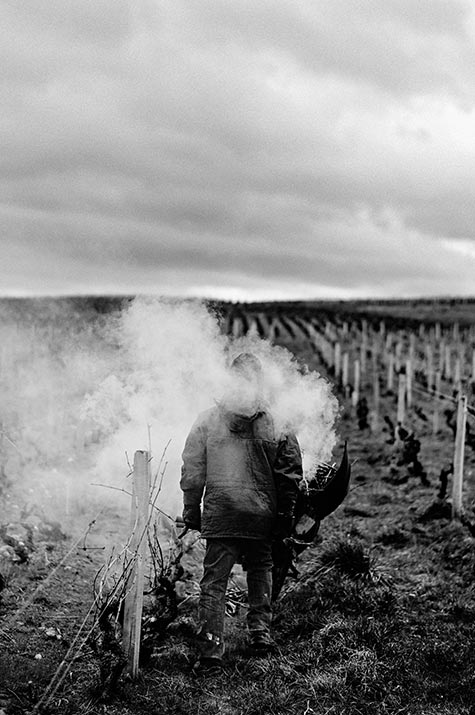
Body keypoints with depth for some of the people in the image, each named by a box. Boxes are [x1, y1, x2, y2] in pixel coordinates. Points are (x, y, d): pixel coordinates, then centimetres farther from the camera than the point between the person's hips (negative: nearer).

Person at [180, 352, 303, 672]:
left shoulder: (208, 420, -2)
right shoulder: (275, 423, -3)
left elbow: (192, 472, 0)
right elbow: (288, 475, -1)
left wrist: (192, 512, 10)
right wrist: (286, 516, 7)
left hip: (220, 515, -1)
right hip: (262, 515, 1)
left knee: (215, 581, 3)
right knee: (261, 570, 21)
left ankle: (211, 649, -1)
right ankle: (261, 631, 20)